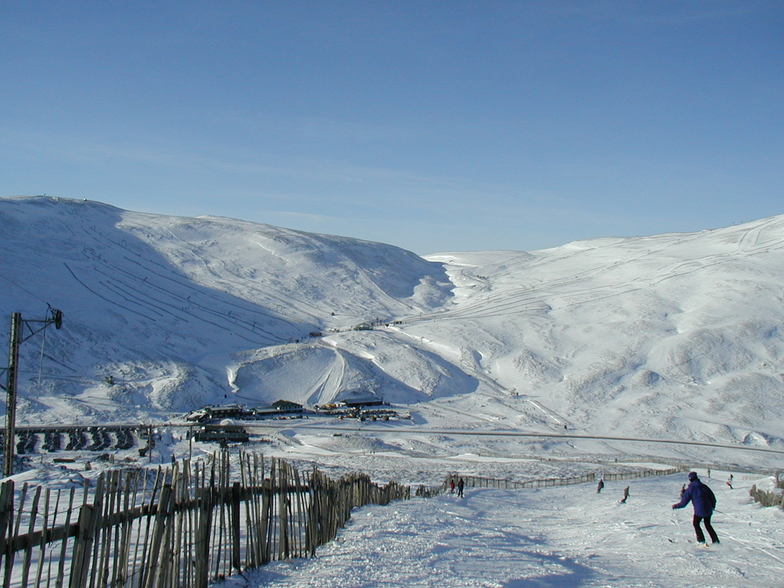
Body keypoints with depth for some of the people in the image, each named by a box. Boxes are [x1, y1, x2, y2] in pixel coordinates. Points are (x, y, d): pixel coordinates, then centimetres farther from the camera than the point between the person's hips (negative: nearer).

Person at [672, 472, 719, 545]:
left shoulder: (690, 489, -5)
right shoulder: (704, 486, 6)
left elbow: (683, 503, -4)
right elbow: (713, 498, 11)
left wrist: (675, 506, 13)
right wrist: (713, 506, 30)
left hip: (699, 511, -5)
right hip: (708, 510, 5)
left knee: (696, 523, 20)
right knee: (708, 524, 25)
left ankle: (701, 540, 17)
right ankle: (715, 539, 24)